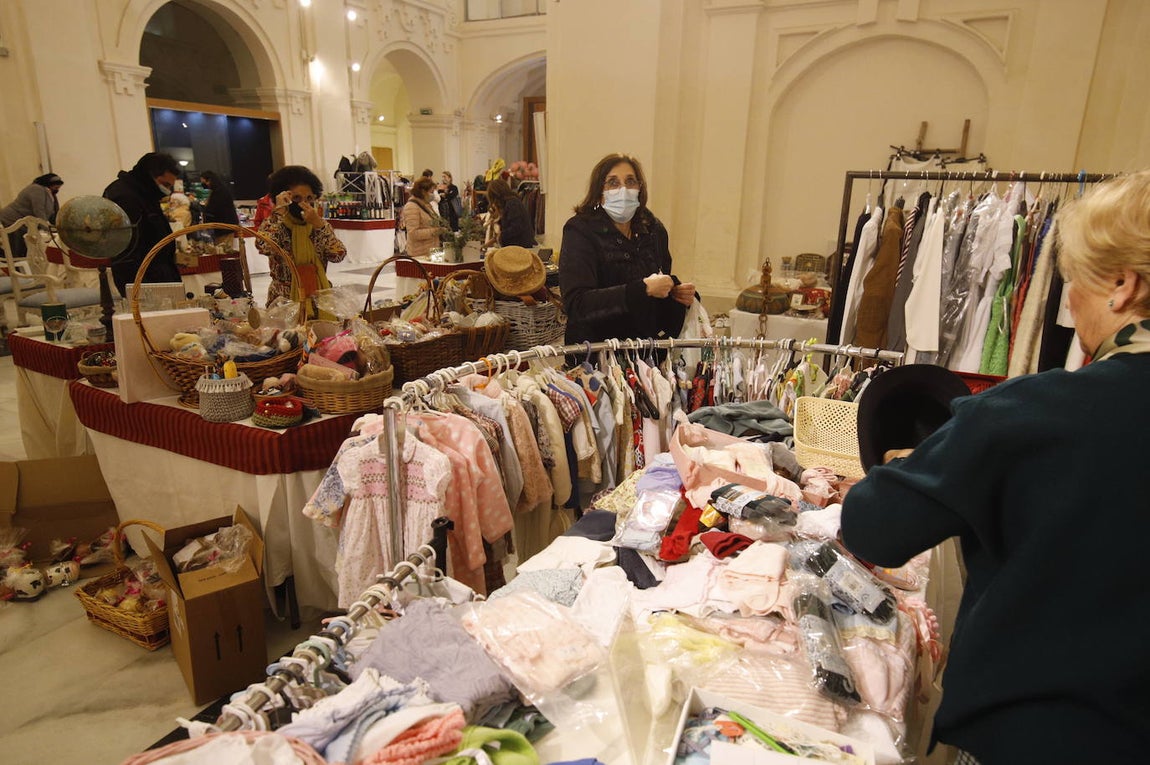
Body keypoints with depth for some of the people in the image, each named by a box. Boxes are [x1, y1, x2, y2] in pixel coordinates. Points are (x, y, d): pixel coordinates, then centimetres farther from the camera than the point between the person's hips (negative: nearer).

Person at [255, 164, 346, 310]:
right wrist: (279, 211, -15)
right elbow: (264, 247, -22)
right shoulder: (273, 225, 0)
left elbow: (338, 255, -8)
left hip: (319, 298, 2)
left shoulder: (321, 224, 6)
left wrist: (318, 224, -15)